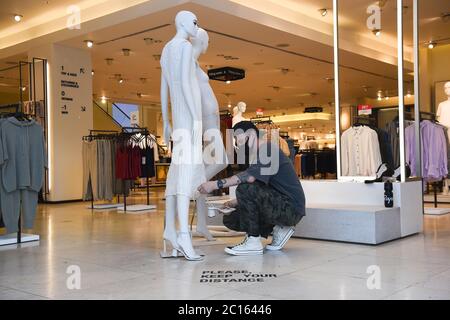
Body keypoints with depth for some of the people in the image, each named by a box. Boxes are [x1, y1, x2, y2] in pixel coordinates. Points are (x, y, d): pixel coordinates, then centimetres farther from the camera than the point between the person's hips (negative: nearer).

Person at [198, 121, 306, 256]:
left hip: (291, 208, -10)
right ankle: (278, 230, 7)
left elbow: (250, 176, -31)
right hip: (280, 206, 10)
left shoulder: (268, 148, -13)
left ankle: (253, 242, -17)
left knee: (245, 188, -27)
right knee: (230, 220, 2)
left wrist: (216, 184, -28)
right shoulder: (258, 156, 18)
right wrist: (235, 203, 4)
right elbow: (261, 191, 15)